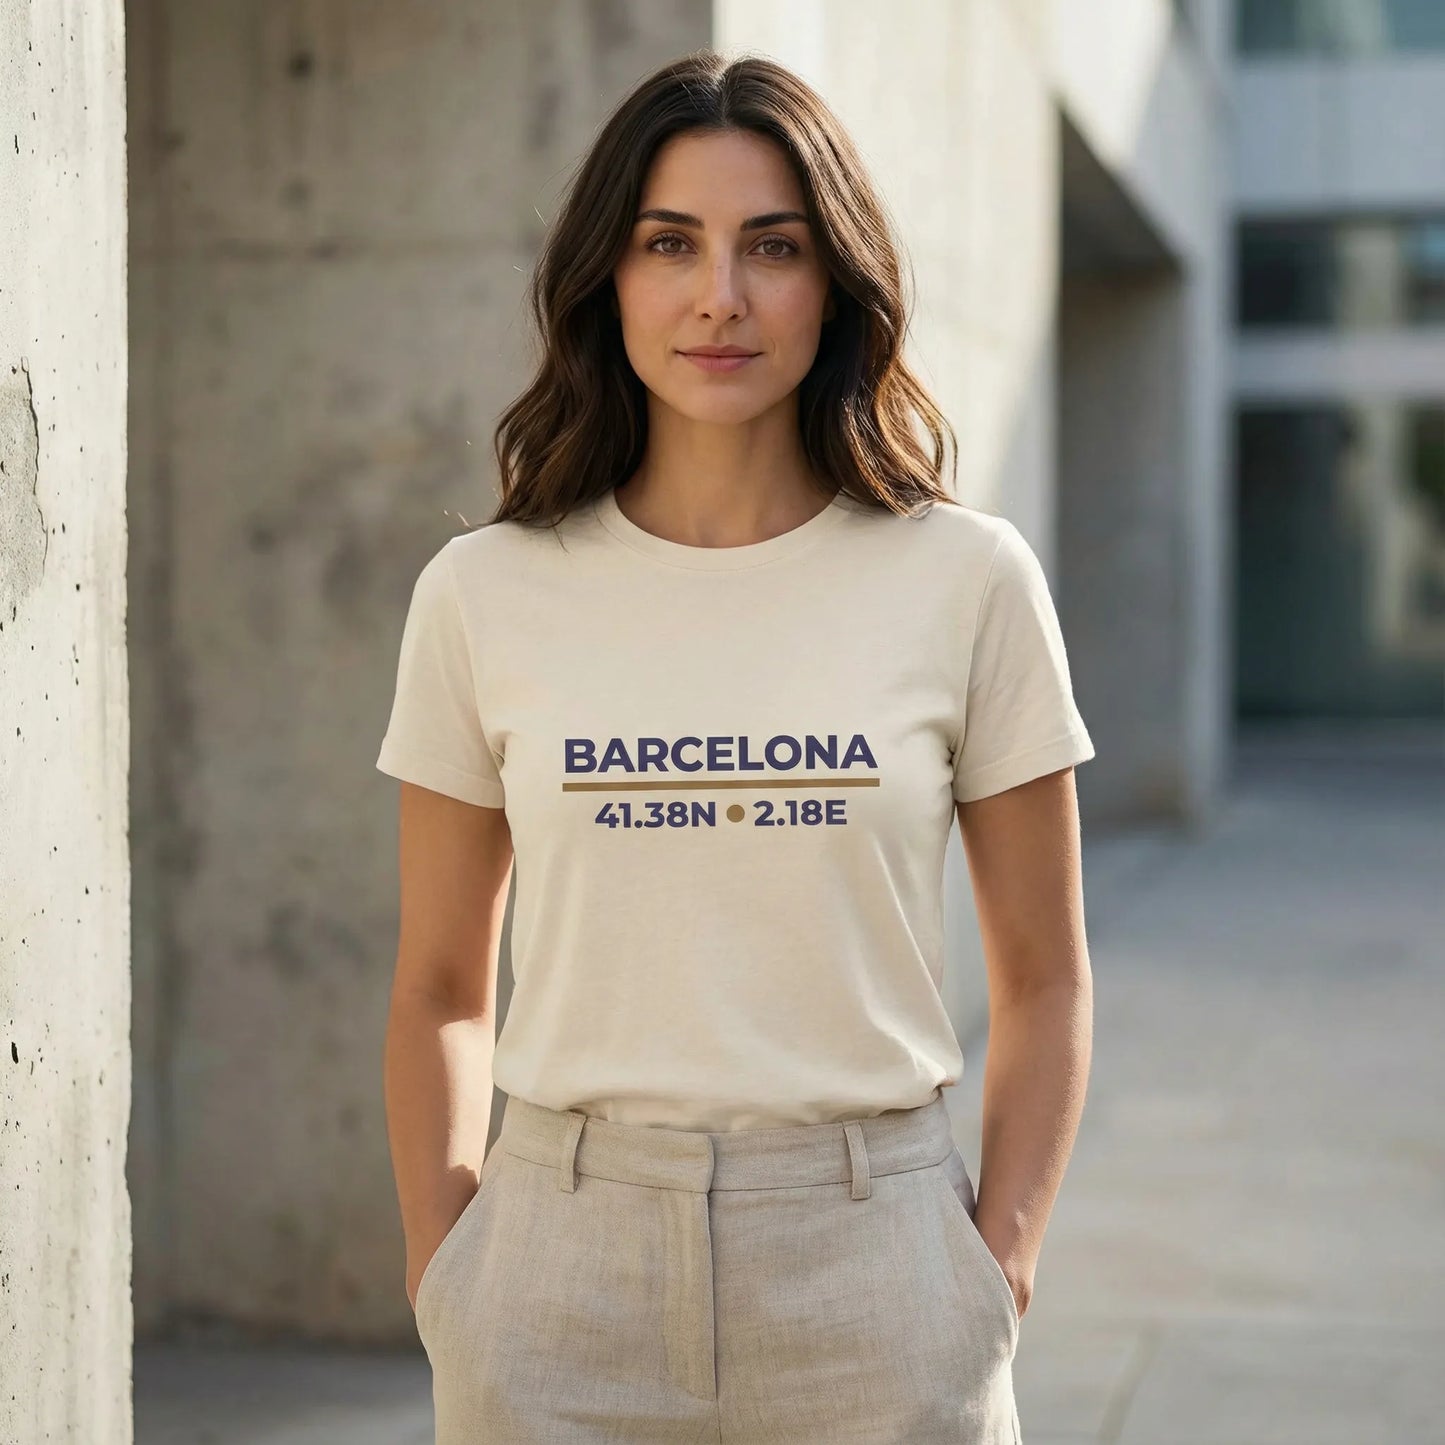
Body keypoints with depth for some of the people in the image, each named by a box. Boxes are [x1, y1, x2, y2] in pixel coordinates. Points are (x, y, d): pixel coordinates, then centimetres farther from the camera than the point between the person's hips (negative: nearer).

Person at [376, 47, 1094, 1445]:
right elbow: (439, 989, 8)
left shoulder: (965, 579, -1)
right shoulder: (486, 594, 1)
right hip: (565, 1263, 1)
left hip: (868, 1248, 0)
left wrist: (996, 1275, -4)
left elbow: (1042, 980, 4)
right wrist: (440, 1280, 0)